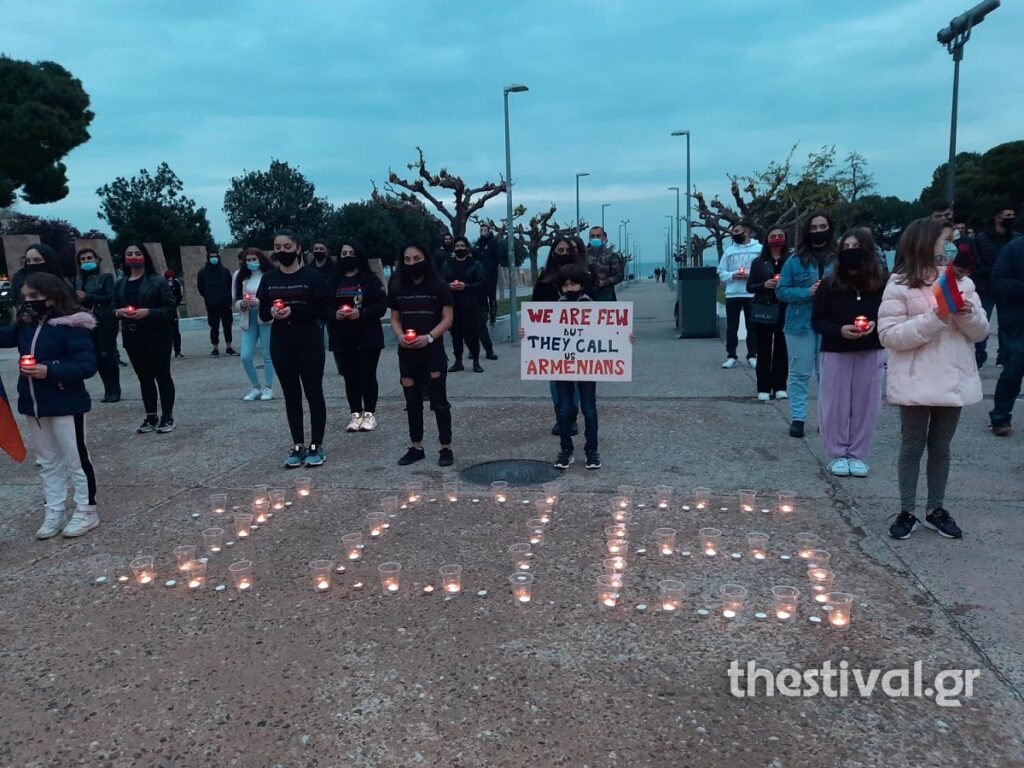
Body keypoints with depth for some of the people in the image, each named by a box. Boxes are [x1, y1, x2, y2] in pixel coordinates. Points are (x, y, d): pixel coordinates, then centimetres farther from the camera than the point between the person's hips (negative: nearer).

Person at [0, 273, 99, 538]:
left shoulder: (71, 326, -17)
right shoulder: (24, 325, 4)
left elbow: (88, 365, -21)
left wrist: (49, 371, -28)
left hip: (65, 404, -7)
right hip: (33, 405, 7)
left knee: (75, 459, 5)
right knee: (47, 461, 15)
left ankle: (86, 511, 18)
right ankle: (54, 513, 26)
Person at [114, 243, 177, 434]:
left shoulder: (157, 281, -6)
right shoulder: (120, 284, 10)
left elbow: (170, 308, -10)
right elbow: (114, 309, 14)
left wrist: (148, 312, -21)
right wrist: (119, 312, -8)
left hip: (157, 336, -5)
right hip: (132, 337, 5)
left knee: (162, 375, 1)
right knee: (144, 377, 11)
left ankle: (167, 417, 8)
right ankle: (151, 417, 18)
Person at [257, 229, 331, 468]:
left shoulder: (311, 276, -6)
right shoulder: (269, 279, 6)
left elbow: (325, 311, -10)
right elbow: (263, 314, 10)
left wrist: (294, 311, -20)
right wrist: (272, 312, -13)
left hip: (309, 343, -4)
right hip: (281, 345, 4)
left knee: (314, 394, 3)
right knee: (291, 395, 10)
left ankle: (316, 446, 12)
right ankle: (297, 446, 18)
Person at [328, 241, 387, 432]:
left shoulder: (370, 279, -2)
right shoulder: (334, 281, 10)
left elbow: (382, 305, -8)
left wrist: (362, 313, -19)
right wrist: (335, 314, -11)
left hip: (367, 337, -3)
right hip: (341, 338, 4)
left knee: (368, 376, 1)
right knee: (350, 377, 6)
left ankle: (370, 414, 12)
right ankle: (356, 414, 14)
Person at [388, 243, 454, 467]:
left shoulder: (439, 287, -4)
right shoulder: (397, 289, 8)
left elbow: (448, 318, -5)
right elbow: (395, 319, 12)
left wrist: (428, 337, -18)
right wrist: (400, 335, -9)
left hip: (432, 351, -4)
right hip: (407, 353, 4)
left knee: (439, 400, -2)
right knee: (412, 402, 11)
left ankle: (446, 448, 6)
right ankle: (416, 447, 20)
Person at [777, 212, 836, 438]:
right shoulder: (795, 261, 0)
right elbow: (781, 291, 0)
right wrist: (807, 293, -15)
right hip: (801, 324, -1)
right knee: (800, 373, 4)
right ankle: (797, 418, 10)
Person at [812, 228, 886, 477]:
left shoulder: (879, 285, -4)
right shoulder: (829, 284, -5)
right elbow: (817, 321, -2)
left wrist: (875, 325, -15)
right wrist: (839, 330, -19)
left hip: (870, 354, 1)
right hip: (835, 353, -1)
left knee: (865, 405, 7)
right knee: (835, 405, 4)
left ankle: (857, 455, 21)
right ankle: (837, 455, 18)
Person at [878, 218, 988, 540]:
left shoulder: (961, 281, 7)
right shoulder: (900, 286, -8)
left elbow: (980, 332, 7)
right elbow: (890, 335, -14)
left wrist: (967, 315, -14)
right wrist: (934, 318, -22)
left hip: (953, 380, 4)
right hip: (916, 382, -4)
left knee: (940, 447, 14)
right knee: (912, 446, 6)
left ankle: (936, 509, 26)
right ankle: (906, 512, 16)